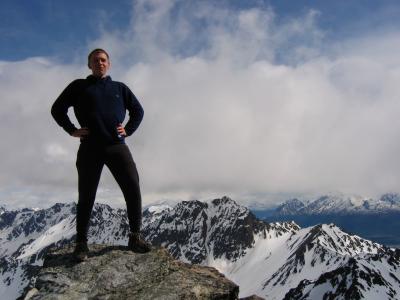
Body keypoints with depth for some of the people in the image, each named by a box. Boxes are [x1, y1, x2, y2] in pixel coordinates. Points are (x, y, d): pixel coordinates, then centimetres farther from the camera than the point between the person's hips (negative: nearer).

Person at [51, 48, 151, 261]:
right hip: (90, 148, -1)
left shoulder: (120, 88, 19)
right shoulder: (79, 86, 14)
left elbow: (138, 110, 24)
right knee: (86, 196, 1)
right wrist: (72, 130, 3)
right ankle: (81, 242, 11)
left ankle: (135, 237, -1)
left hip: (117, 146, 1)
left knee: (133, 188, -10)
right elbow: (57, 109, 15)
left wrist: (128, 130, 8)